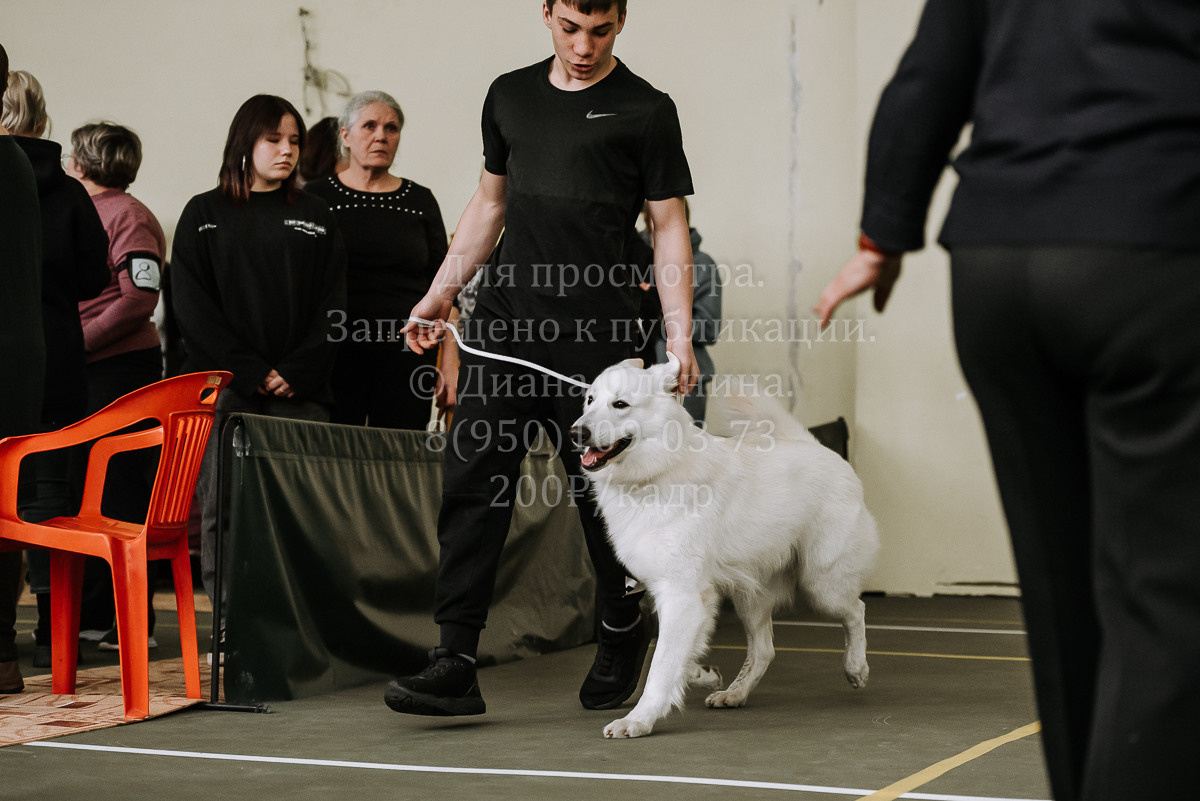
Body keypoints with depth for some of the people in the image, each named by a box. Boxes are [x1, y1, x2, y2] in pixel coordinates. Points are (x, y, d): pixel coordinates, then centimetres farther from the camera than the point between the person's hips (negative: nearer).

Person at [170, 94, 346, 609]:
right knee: (221, 511, -6)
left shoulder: (315, 218, 16)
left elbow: (333, 305, 8)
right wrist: (252, 372, -9)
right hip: (224, 388, -1)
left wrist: (296, 373, -7)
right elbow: (192, 307, 1)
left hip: (300, 393, 1)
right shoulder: (204, 214, 11)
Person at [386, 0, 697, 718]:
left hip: (594, 335, -4)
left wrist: (680, 334, -8)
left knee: (600, 490, 2)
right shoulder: (510, 96, 15)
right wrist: (441, 294, 14)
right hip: (504, 324, 4)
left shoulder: (646, 111, 1)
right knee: (472, 483, -5)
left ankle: (623, 631, 28)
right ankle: (455, 664, -6)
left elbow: (670, 228, 1)